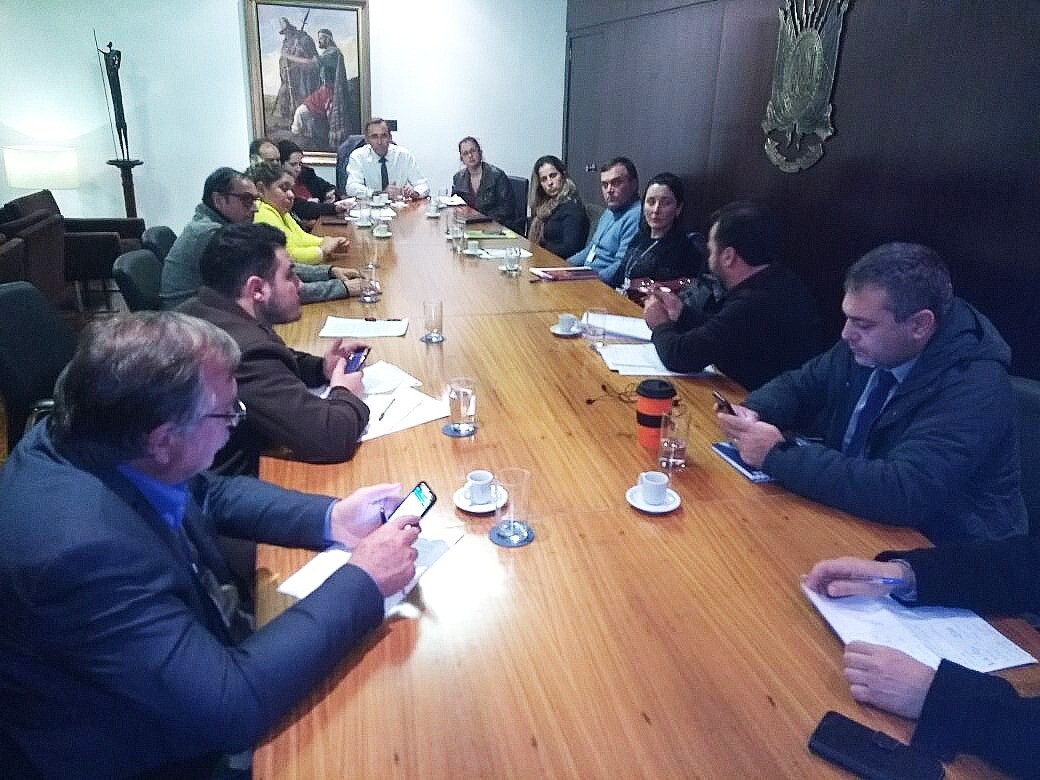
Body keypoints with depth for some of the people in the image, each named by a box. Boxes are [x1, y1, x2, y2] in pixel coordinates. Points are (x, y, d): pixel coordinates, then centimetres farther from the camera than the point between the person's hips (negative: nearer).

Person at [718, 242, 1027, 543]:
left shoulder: (974, 389, -25)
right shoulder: (868, 345, -4)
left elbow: (903, 493, -35)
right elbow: (799, 385, 10)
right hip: (855, 515, 7)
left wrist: (778, 456, -30)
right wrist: (753, 413, -12)